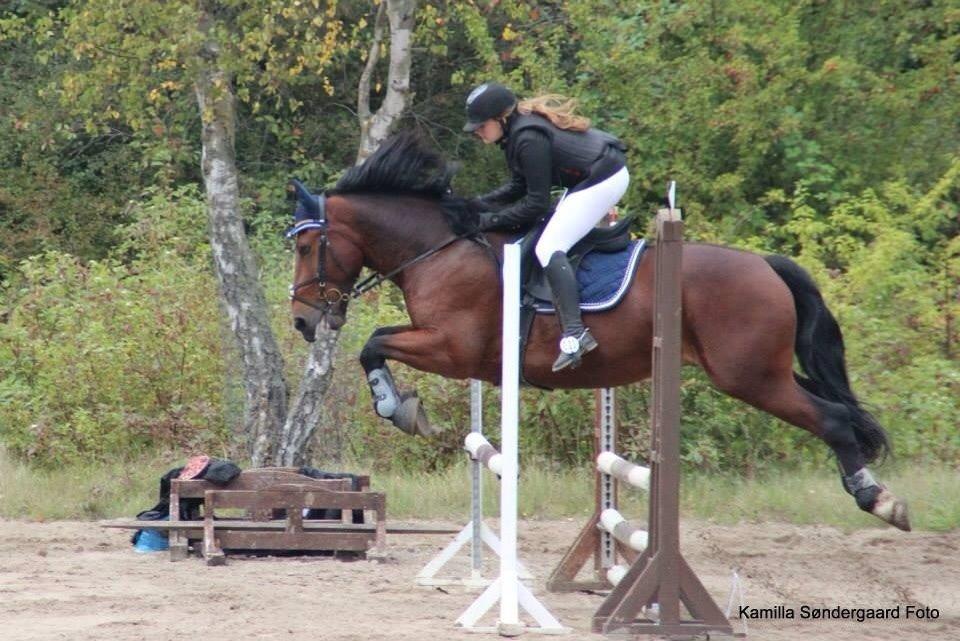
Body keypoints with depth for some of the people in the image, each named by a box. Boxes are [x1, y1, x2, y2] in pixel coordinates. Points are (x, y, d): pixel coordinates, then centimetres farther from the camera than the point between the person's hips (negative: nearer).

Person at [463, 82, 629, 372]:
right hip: (607, 171, 11)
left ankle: (574, 333, -28)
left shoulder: (529, 139, -23)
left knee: (548, 248, -16)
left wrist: (490, 220, -13)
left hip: (602, 180, -11)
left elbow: (536, 205, -19)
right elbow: (518, 188, 14)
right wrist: (474, 205, 7)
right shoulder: (519, 130, 7)